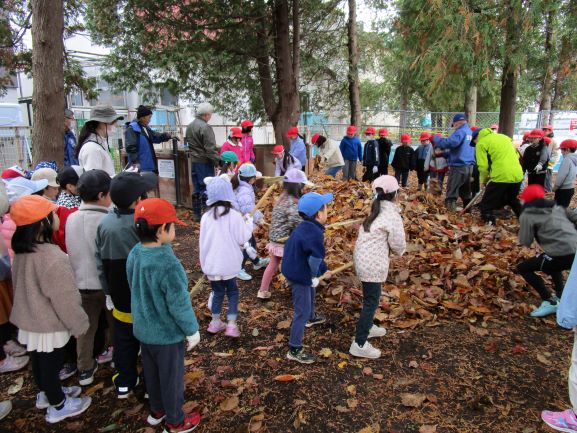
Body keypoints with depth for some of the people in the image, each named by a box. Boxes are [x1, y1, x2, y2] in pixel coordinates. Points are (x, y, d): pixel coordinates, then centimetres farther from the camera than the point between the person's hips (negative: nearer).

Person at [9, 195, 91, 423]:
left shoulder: (22, 251, -4)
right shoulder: (53, 258, -31)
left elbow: (20, 285, 11)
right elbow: (65, 298, -24)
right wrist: (79, 324, -10)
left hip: (28, 320, 8)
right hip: (49, 326, -8)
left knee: (38, 361, 26)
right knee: (50, 364, 11)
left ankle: (46, 393, 49)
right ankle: (58, 406, 32)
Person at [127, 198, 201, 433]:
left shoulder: (134, 254, -9)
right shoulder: (168, 264, -33)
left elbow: (136, 290, 5)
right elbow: (179, 304, -25)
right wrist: (192, 331, -9)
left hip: (143, 329, 7)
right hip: (167, 334, -7)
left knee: (151, 373, 26)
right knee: (171, 377, 15)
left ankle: (157, 410, 48)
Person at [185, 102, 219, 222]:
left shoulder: (189, 126, 11)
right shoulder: (205, 127, -17)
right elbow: (210, 148, -20)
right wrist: (218, 161, -15)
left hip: (194, 161, 9)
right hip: (205, 162, -8)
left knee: (196, 189, 14)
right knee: (207, 189, -3)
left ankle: (196, 214, 21)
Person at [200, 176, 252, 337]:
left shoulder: (206, 217, -4)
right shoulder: (234, 215, -14)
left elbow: (202, 242, 5)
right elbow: (242, 238, -8)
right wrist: (249, 223, 8)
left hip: (212, 264, 3)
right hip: (229, 264, -3)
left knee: (217, 293, 19)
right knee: (232, 293, 13)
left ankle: (215, 322, 29)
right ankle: (231, 325, 6)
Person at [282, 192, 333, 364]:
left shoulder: (306, 227, 0)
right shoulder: (314, 233, -32)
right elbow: (315, 258, -33)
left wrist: (323, 270, 16)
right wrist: (314, 276, -13)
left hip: (294, 270, 10)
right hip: (299, 276, -10)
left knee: (310, 293, 35)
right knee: (302, 312, 2)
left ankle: (311, 317, 64)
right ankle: (294, 350, 13)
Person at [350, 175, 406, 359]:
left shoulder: (377, 210, 11)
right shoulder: (392, 214, -15)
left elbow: (374, 235, 8)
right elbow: (398, 244, -11)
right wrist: (400, 251, 9)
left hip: (363, 258, 9)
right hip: (372, 264, -9)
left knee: (371, 297, 26)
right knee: (371, 302, 1)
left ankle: (367, 327, 46)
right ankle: (360, 344, 9)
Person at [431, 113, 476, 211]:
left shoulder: (460, 132, -11)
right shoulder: (470, 133, 16)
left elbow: (449, 143, -24)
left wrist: (436, 139, -7)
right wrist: (445, 154, 27)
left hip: (458, 166, -9)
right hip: (469, 166, 9)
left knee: (451, 192, -9)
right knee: (466, 192, 20)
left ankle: (450, 210, -15)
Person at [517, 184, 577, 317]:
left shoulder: (527, 215, 1)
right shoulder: (557, 208, 19)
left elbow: (525, 242, -3)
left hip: (562, 255, -7)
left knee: (523, 268, 9)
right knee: (550, 263, 38)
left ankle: (550, 302, 5)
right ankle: (560, 296, 32)